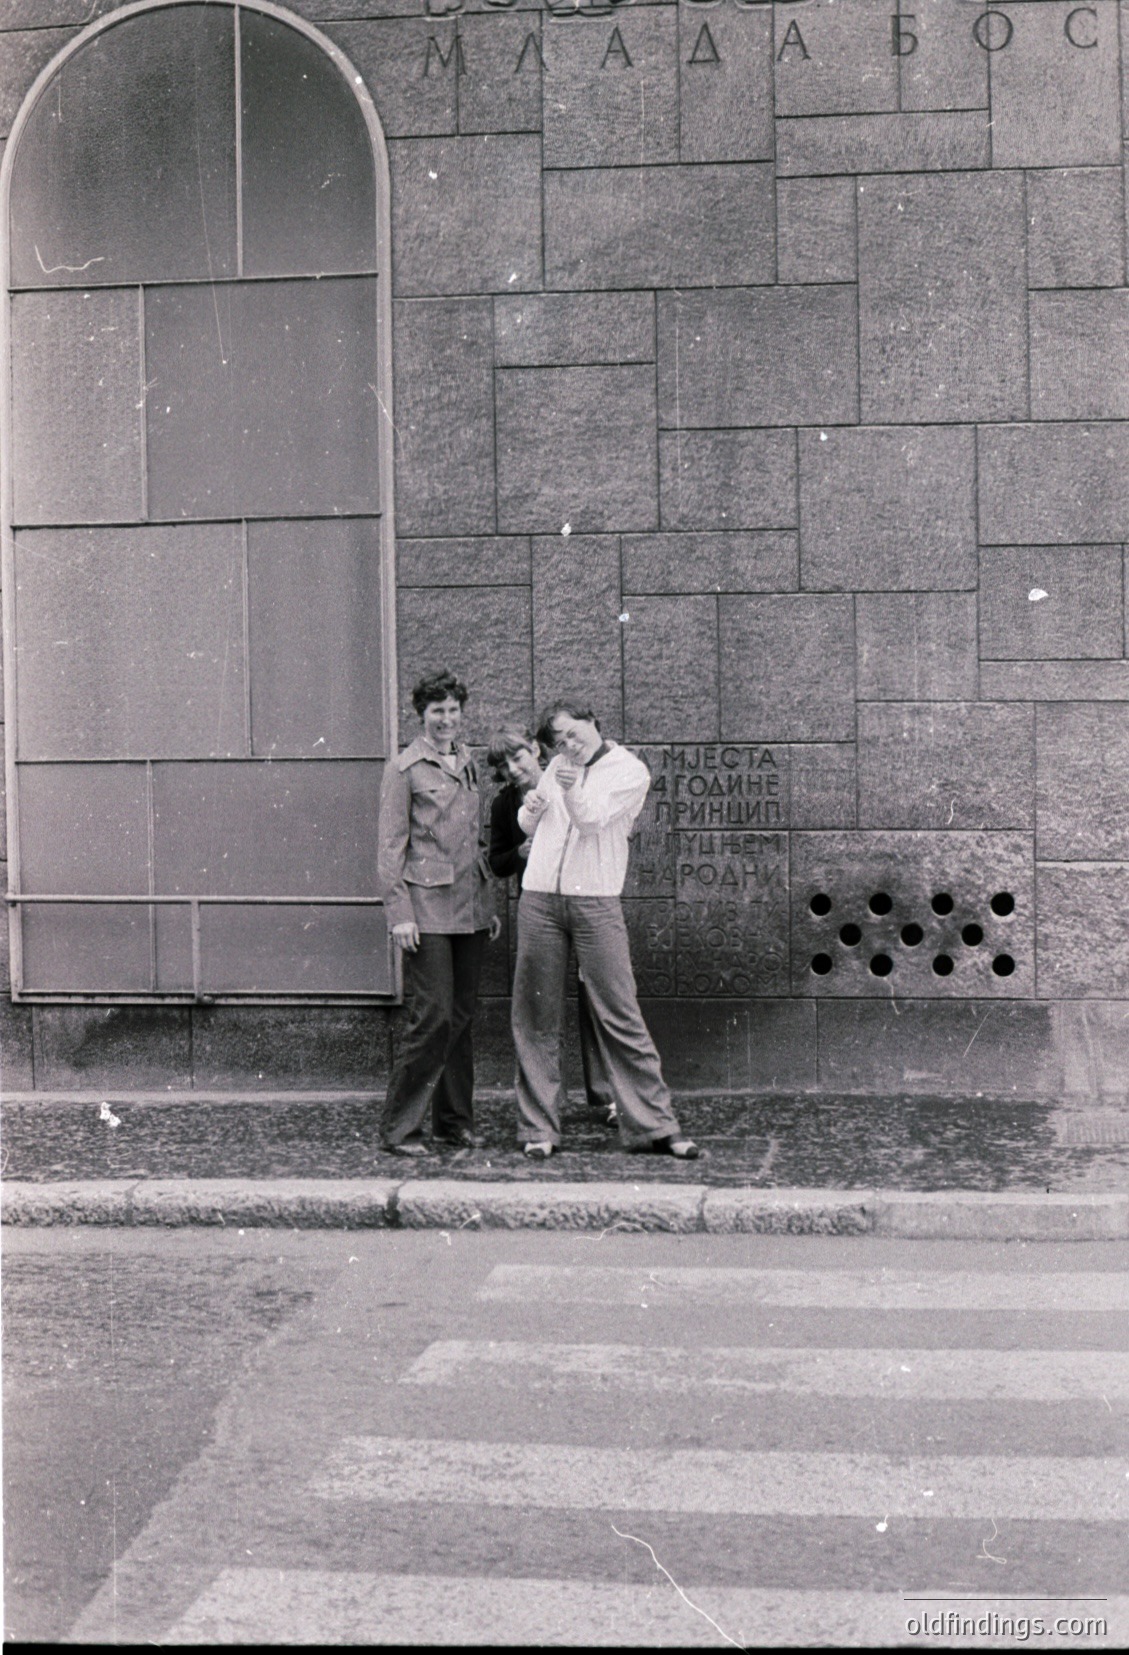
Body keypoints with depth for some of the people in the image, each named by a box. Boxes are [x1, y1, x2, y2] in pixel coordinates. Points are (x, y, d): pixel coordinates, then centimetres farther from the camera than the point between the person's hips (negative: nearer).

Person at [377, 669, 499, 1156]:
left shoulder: (468, 764, 16)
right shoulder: (403, 769, -3)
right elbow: (391, 847, -6)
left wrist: (489, 903, 19)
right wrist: (399, 914, -13)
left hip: (470, 911, 7)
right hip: (427, 911, -6)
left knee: (462, 1017, 9)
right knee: (432, 1018, -10)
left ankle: (455, 1121, 18)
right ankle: (399, 1127, -1)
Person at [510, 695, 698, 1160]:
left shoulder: (630, 771, 1)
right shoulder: (558, 768, 16)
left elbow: (592, 820, -11)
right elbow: (528, 825, 25)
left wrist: (572, 790, -29)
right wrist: (531, 809, 2)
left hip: (595, 902, -4)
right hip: (539, 899, 4)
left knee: (620, 1014, -4)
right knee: (535, 1018, 4)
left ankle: (655, 1125, 3)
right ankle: (539, 1129, 13)